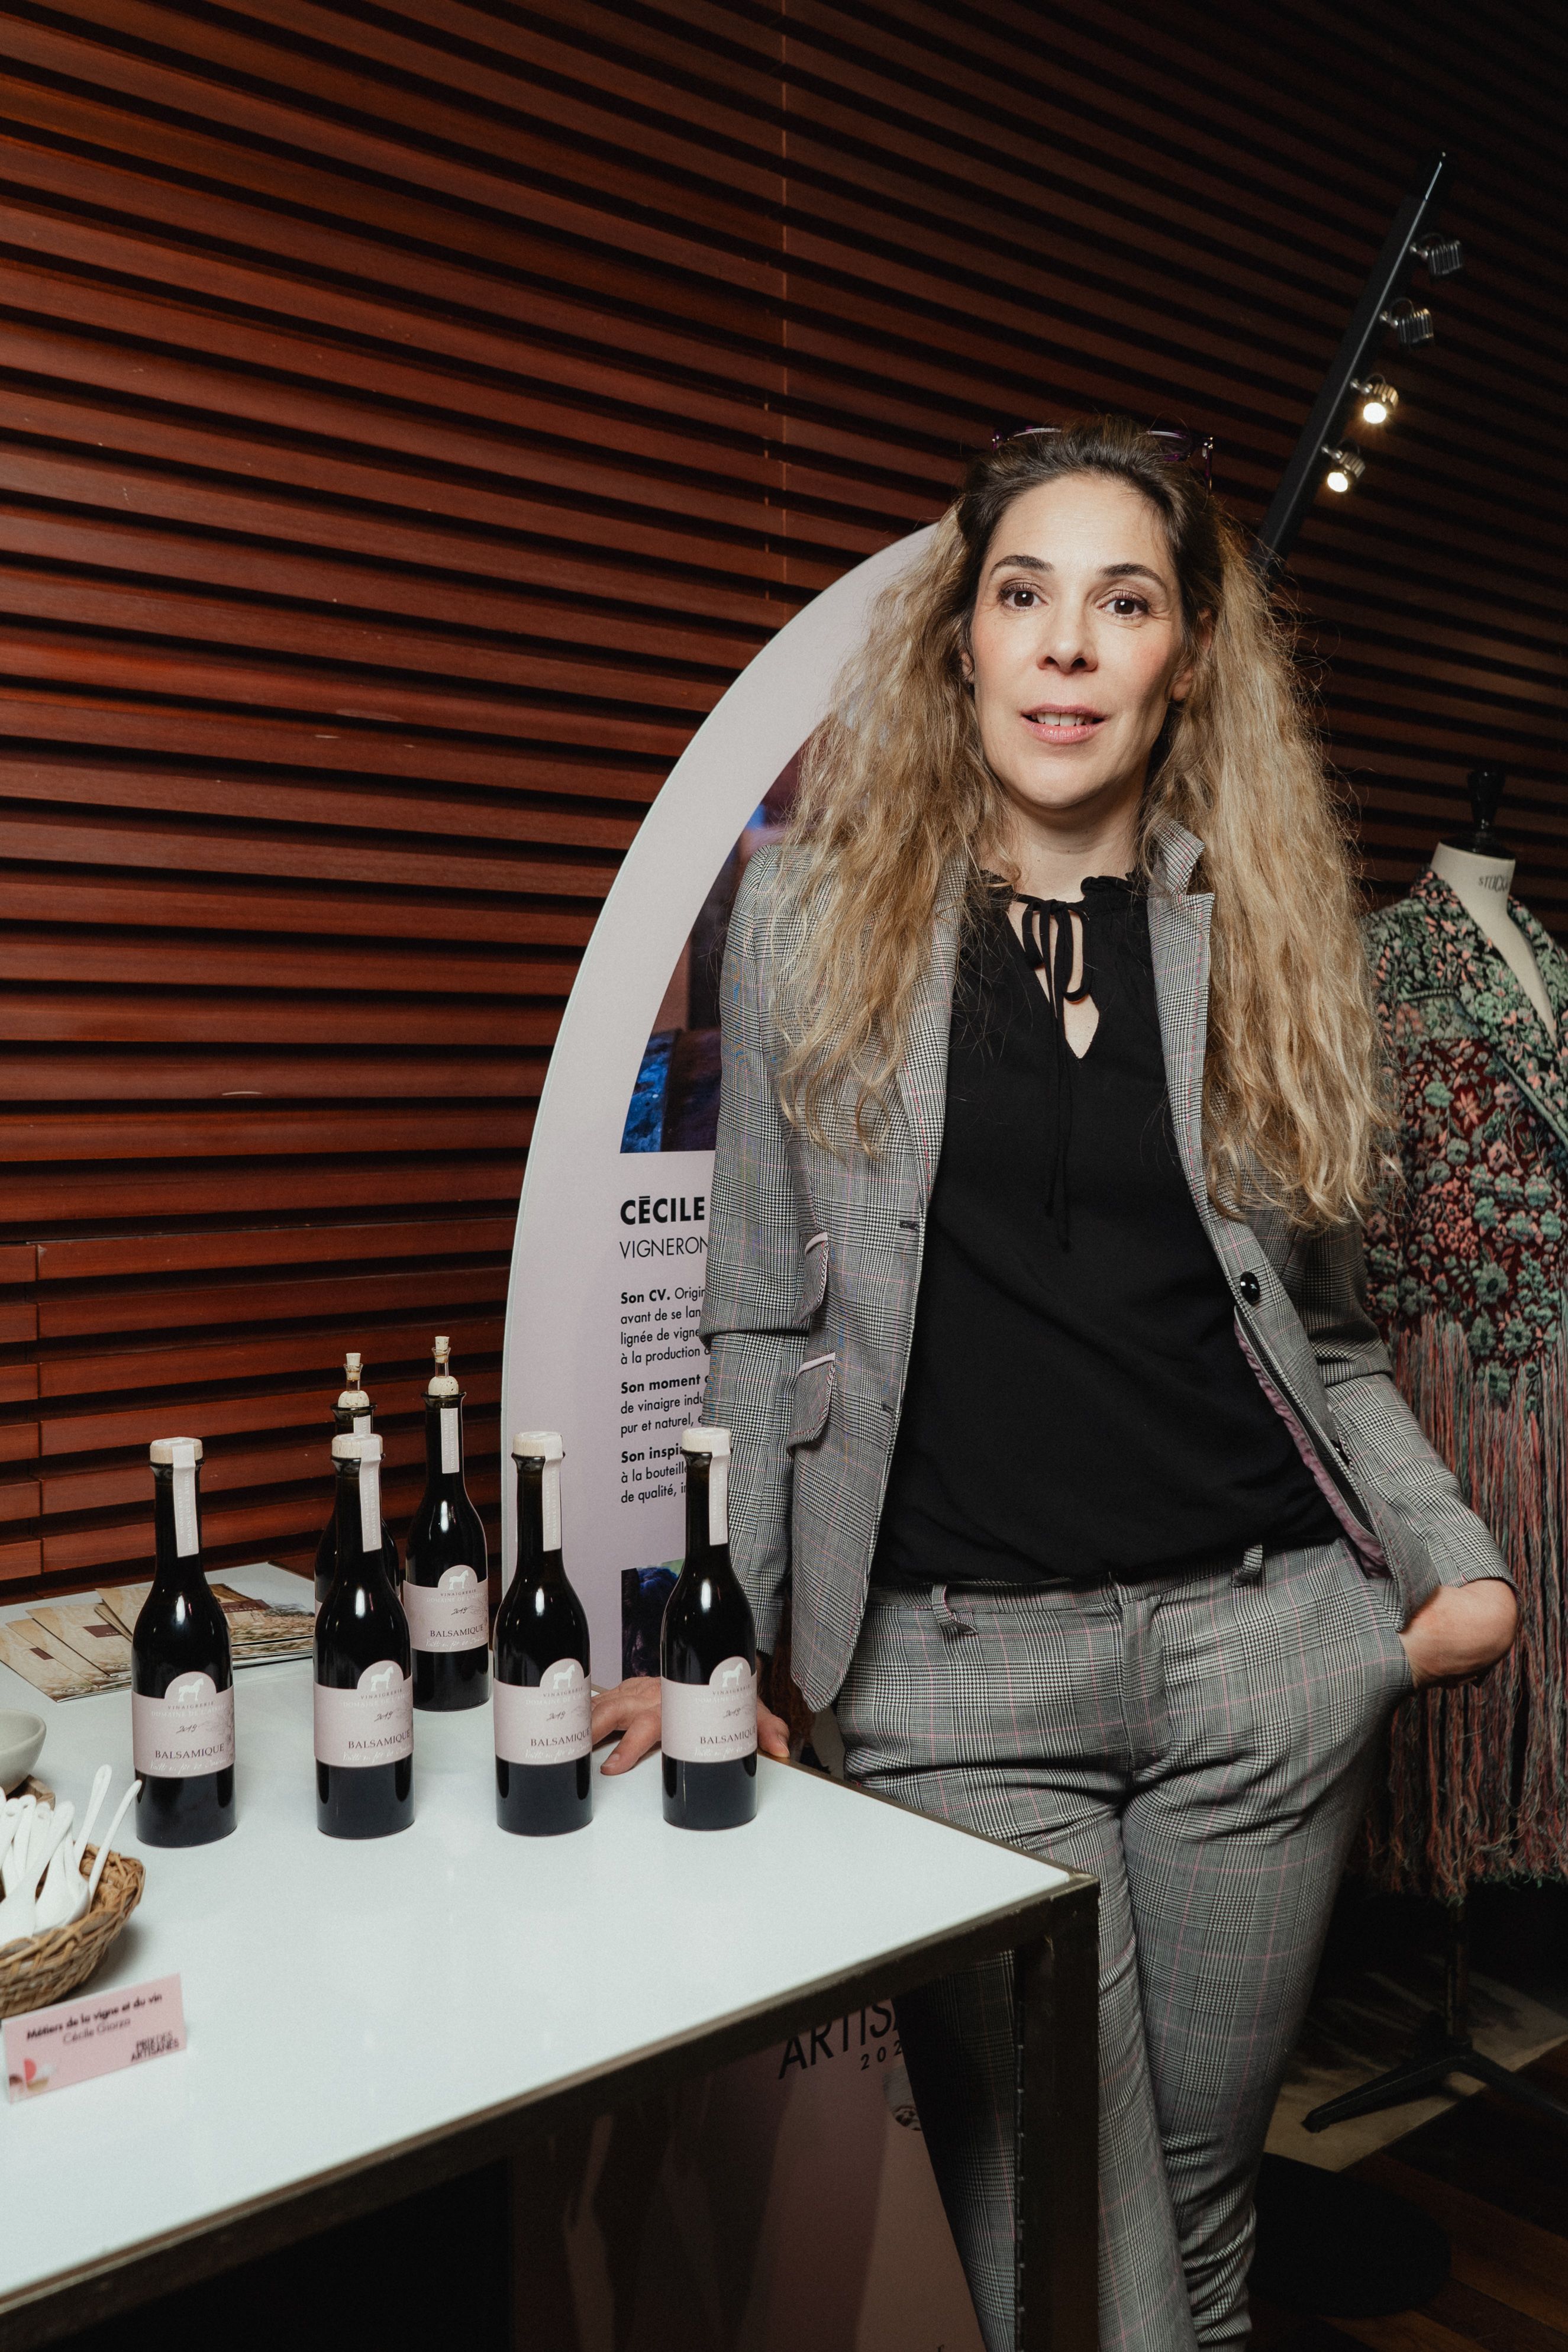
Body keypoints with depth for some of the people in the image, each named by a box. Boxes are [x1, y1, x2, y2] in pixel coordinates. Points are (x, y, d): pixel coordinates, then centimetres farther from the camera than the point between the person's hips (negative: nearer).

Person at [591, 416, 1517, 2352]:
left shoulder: (1259, 935, 7)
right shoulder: (813, 916, 2)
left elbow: (1322, 1334, 12)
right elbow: (765, 1323, 4)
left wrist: (1457, 1556, -1)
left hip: (1264, 1642, 2)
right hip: (952, 1671, -2)